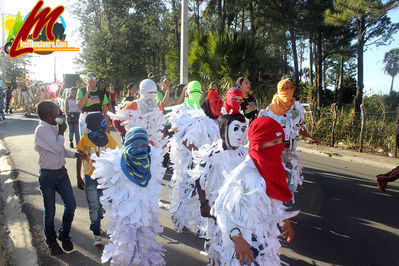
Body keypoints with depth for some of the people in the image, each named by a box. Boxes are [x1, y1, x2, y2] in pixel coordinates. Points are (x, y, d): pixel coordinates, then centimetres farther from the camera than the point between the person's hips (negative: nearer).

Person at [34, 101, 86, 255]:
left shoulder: (53, 128, 7)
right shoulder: (42, 129, -18)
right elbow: (57, 148, -24)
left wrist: (76, 155, 2)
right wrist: (61, 132, -10)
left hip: (61, 173, 7)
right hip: (47, 176, -7)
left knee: (71, 205, 7)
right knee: (50, 211, 8)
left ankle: (64, 235, 30)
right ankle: (51, 241, 30)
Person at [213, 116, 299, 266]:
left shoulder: (274, 167, -2)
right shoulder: (244, 173, -25)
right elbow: (222, 208, -20)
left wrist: (286, 221, 16)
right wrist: (238, 240, -24)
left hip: (267, 238, 7)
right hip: (246, 241, -7)